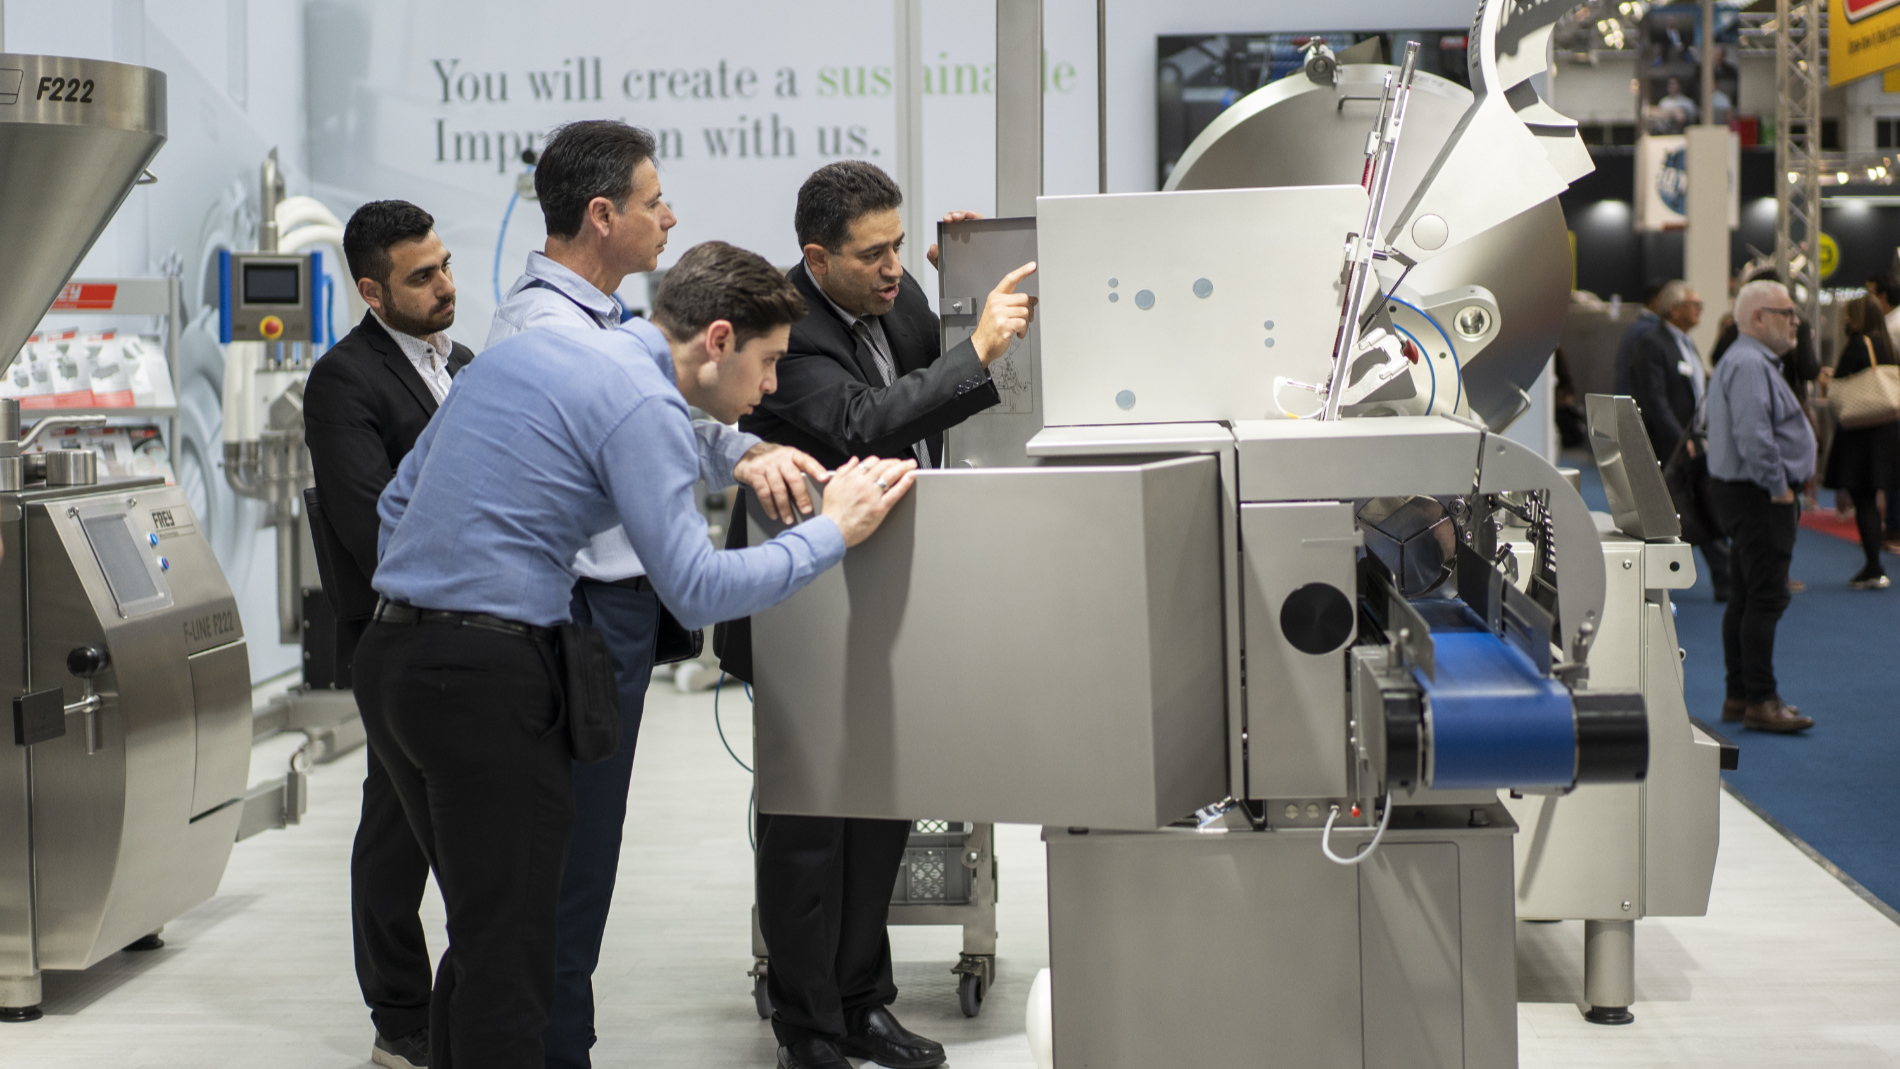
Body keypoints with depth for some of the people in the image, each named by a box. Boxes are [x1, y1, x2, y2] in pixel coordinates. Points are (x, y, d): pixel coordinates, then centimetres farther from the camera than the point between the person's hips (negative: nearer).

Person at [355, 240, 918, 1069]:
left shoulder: (529, 348, 17)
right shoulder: (642, 403, -10)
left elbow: (401, 496, 21)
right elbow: (695, 589, -16)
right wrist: (833, 530, -6)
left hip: (393, 654, 9)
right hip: (490, 676, -9)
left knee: (479, 937, 16)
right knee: (509, 958, -4)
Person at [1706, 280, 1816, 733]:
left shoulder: (1751, 361, 19)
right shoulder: (1749, 365, -18)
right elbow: (1753, 437, -27)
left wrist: (1785, 482, 18)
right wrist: (1779, 488, -19)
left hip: (1746, 493, 11)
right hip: (1759, 496, -11)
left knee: (1745, 597, 13)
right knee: (1765, 599, -10)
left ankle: (1739, 695, 18)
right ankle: (1760, 702, -8)